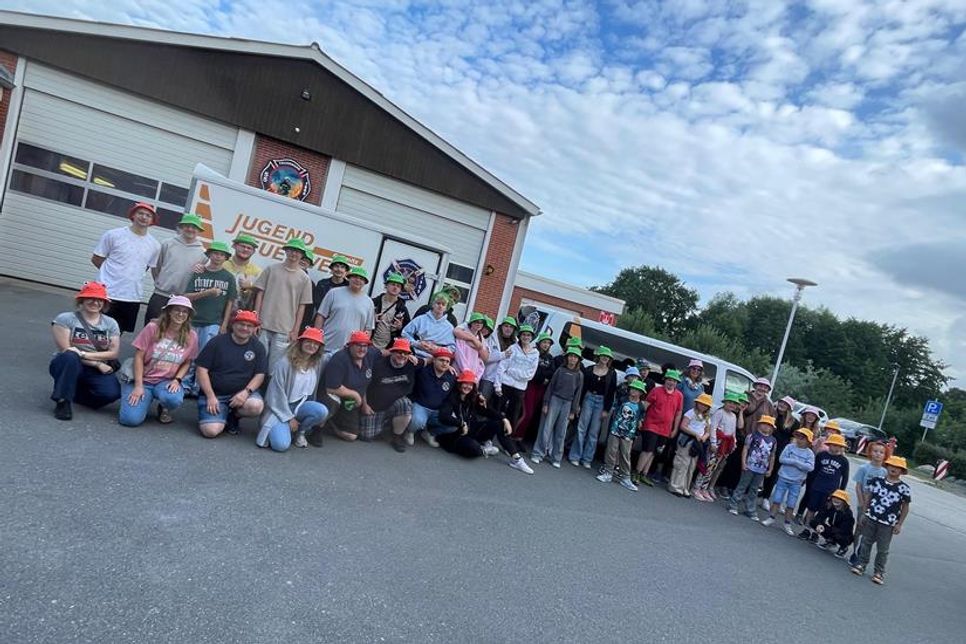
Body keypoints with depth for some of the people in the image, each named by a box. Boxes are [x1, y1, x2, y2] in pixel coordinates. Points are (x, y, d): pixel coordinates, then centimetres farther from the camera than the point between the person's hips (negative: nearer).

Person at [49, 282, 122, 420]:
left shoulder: (111, 323, 4)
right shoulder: (65, 319, -5)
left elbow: (113, 353, -5)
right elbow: (65, 350, -13)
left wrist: (84, 354, -20)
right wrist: (97, 363, -17)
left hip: (97, 372, 3)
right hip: (69, 366, -3)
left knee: (112, 392, -26)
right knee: (70, 357, -38)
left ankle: (74, 392, 6)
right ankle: (63, 400, -21)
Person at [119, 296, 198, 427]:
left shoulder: (191, 336, -4)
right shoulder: (153, 328, -10)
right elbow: (139, 357, -8)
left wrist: (177, 380, -12)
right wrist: (138, 386, -12)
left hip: (166, 381, 1)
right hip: (143, 379, -1)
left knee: (174, 399, -36)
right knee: (131, 419, -21)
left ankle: (164, 409, 5)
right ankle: (145, 400, 16)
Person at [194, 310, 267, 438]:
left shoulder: (258, 347, 3)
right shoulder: (217, 342, -3)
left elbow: (260, 375, 1)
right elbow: (201, 369, -4)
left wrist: (246, 391, -19)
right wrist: (211, 396, -14)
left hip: (241, 393, 2)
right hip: (215, 394, -2)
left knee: (256, 406, -31)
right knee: (211, 430, -22)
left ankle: (233, 416, 4)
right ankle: (222, 414, 15)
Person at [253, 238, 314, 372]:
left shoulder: (304, 278, 5)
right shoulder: (271, 269, 7)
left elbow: (302, 306, 5)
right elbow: (259, 294, 7)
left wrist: (295, 330, 0)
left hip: (285, 329, -1)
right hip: (264, 325, 1)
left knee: (275, 367, -1)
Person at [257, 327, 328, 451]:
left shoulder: (319, 362, -2)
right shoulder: (285, 363, -15)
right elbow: (277, 393, -12)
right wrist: (289, 418, -12)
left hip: (300, 406, 5)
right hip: (280, 408, -5)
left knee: (322, 411, -29)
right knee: (281, 445, -28)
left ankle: (301, 432, 1)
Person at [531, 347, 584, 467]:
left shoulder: (579, 375, 3)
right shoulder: (560, 370, 1)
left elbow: (577, 394, 5)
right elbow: (550, 386, 2)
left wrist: (573, 411, 2)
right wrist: (545, 403, -2)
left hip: (567, 404, 1)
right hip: (555, 400, -1)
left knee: (561, 432, 4)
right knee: (547, 428, -1)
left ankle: (556, 458, 13)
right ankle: (538, 454, 5)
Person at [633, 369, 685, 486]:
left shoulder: (679, 396, 4)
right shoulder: (656, 390, -5)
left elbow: (679, 413, 11)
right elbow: (645, 405, -4)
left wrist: (675, 429, 10)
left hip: (665, 430, 4)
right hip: (651, 426, -4)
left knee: (652, 452, 12)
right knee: (647, 450, -8)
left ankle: (644, 475, 20)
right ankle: (637, 474, 2)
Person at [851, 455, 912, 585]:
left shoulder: (904, 488, -7)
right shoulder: (877, 481, -1)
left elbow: (905, 507, -1)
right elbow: (868, 497, 6)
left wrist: (899, 524, -2)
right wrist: (864, 514, 5)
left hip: (888, 524, -2)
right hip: (871, 518, 2)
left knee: (883, 549, 6)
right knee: (866, 543, 13)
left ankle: (879, 572, 18)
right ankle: (861, 564, 26)